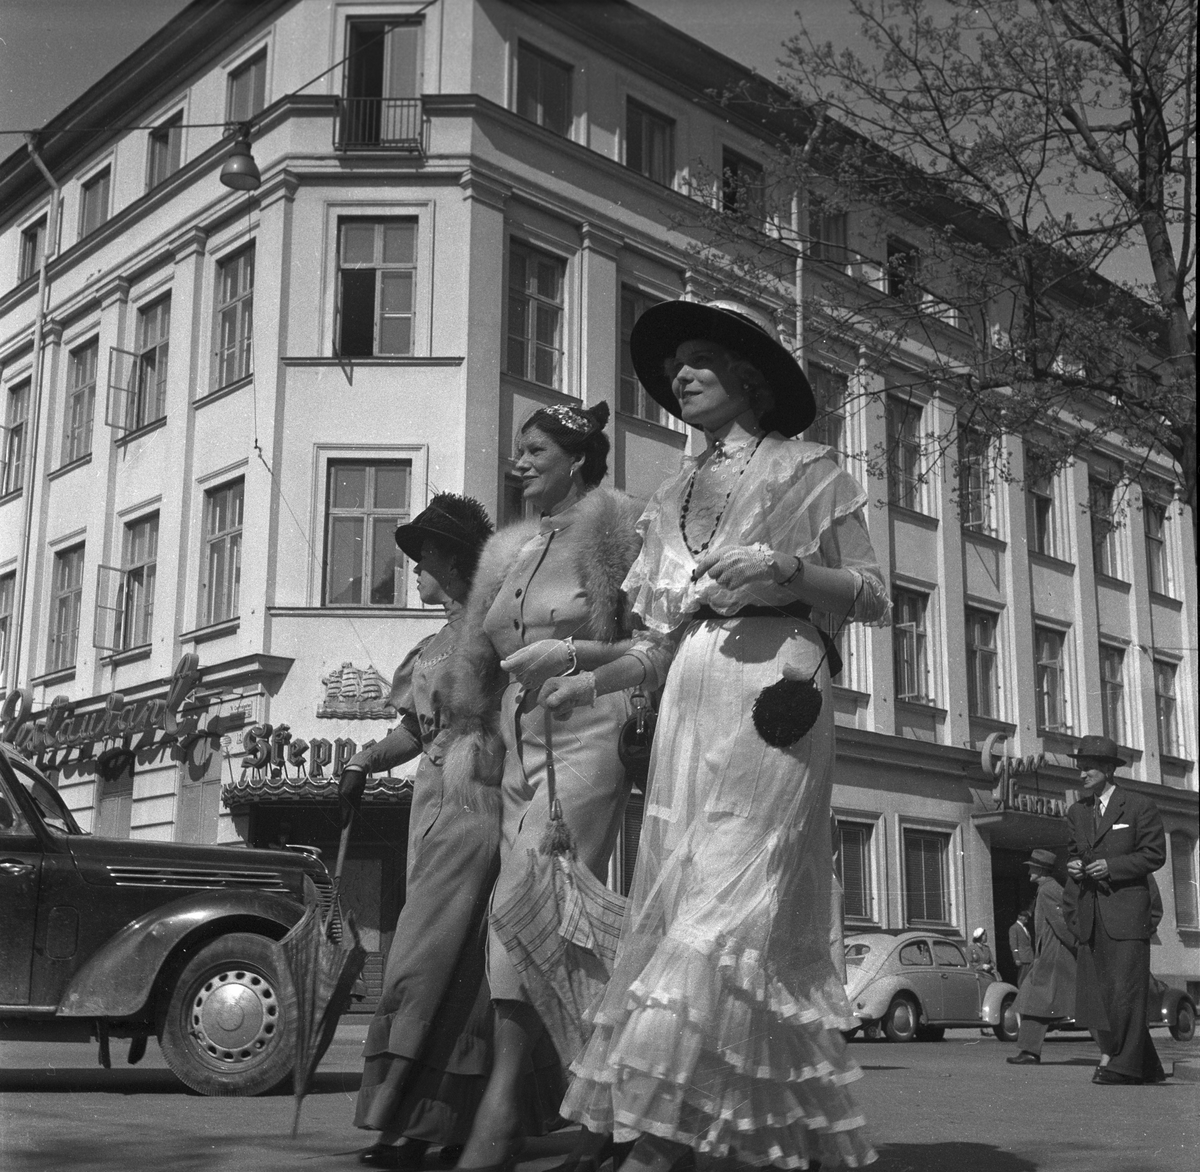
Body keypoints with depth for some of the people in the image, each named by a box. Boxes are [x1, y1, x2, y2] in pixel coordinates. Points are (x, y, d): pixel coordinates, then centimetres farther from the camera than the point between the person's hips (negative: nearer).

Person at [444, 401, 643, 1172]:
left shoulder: (613, 530, 1)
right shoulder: (509, 550, 19)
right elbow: (482, 658, 20)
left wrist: (573, 653, -14)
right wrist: (470, 733, 8)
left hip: (587, 734, -7)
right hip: (521, 741, 7)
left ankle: (502, 1109, -13)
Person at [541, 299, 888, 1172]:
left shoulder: (803, 468, 9)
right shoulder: (673, 498, 23)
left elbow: (875, 598, 4)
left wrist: (785, 569, -11)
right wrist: (594, 682, 10)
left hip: (772, 686, -6)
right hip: (690, 699, 6)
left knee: (730, 901, -14)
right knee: (680, 896, -2)